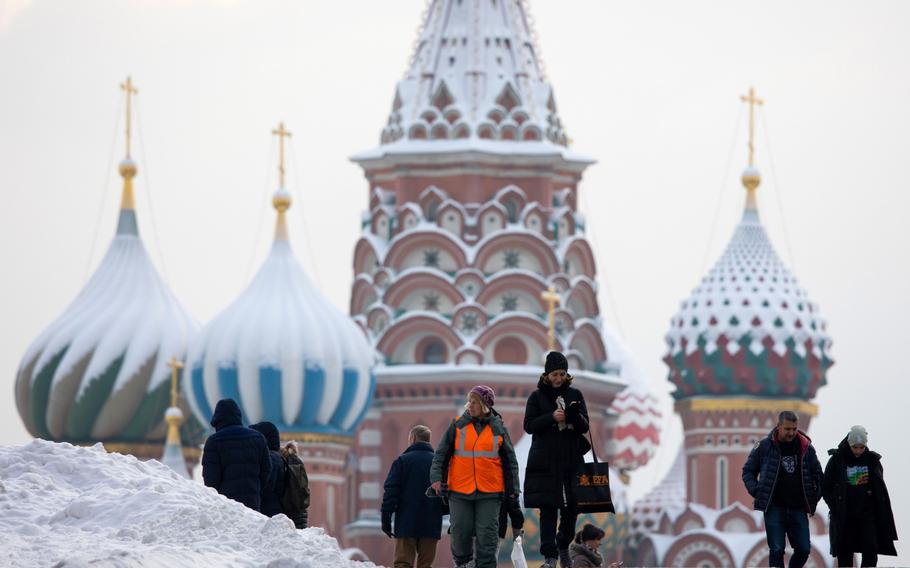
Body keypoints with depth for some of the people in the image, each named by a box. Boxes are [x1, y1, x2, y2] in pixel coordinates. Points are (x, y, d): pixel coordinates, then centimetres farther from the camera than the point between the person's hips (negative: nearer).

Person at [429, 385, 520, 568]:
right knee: (461, 531, 2)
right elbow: (441, 453, 5)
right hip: (460, 491, 0)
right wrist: (436, 478, -8)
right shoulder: (458, 426, 5)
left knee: (487, 533, -5)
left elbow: (510, 461, 10)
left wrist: (513, 489, 6)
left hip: (489, 491, 0)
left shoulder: (498, 429, 6)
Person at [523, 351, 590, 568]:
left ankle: (564, 546, 27)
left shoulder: (575, 395, 10)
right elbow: (529, 425, -1)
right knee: (548, 509, -7)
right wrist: (551, 417, -15)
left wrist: (575, 416, -15)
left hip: (572, 460, 2)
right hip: (545, 461, -2)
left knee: (571, 508, 3)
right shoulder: (537, 396, 5)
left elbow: (584, 427, 7)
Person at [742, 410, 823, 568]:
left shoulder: (806, 447, 5)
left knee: (804, 549, 0)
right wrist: (756, 491, -5)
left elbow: (817, 473, 17)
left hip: (798, 508, 3)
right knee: (776, 550, -8)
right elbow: (748, 471, 9)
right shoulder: (764, 446, -2)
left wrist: (815, 495, 5)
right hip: (774, 507, -3)